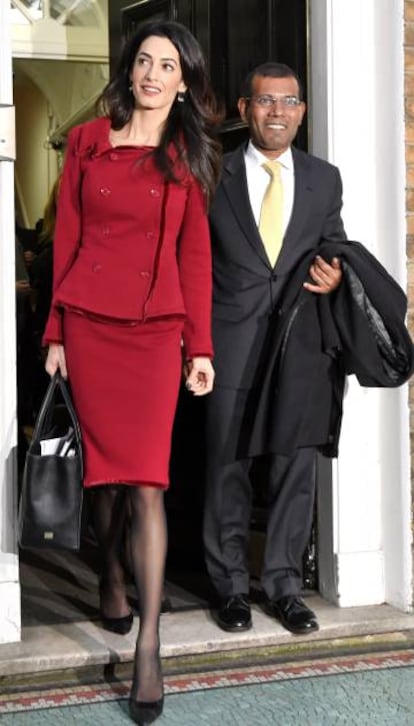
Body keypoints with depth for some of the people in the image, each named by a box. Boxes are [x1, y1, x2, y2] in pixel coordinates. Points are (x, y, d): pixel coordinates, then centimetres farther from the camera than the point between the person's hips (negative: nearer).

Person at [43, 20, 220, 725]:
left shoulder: (189, 158, 7)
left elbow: (195, 255, 6)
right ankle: (111, 574, 38)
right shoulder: (87, 141, 7)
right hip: (88, 321, 1)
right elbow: (66, 239, 7)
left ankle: (148, 646, -6)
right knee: (102, 464, 9)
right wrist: (55, 334, 5)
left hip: (155, 328, -1)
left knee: (146, 481, -8)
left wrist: (201, 345, 0)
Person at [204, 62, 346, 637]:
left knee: (295, 466, 5)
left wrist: (336, 277, -4)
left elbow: (335, 247, 18)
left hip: (300, 344, 2)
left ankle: (283, 585, 17)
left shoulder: (325, 179, 11)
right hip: (230, 346, -2)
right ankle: (231, 586, 17)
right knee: (228, 466, 4)